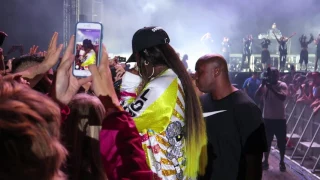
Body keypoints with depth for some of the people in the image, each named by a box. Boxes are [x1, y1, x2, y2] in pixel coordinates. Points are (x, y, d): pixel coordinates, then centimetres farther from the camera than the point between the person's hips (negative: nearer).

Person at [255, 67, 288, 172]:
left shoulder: (282, 85, -6)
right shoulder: (264, 85, 0)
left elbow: (283, 97, -23)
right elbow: (257, 96, -14)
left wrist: (272, 88, -30)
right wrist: (263, 85, -26)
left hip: (280, 118, -2)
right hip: (267, 118, 2)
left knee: (281, 141, 5)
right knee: (267, 141, 9)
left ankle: (282, 162, 19)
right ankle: (265, 161, 20)